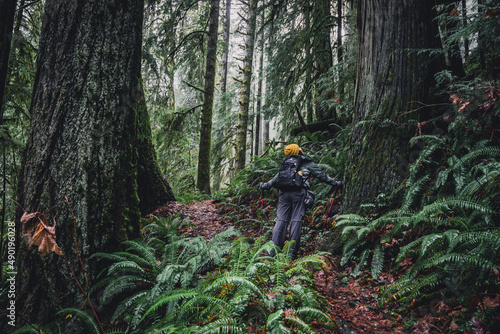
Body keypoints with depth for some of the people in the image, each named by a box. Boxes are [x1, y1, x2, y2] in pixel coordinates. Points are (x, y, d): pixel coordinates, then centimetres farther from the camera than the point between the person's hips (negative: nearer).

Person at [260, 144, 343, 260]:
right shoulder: (308, 164, 15)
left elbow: (277, 178, 27)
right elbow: (321, 175, 16)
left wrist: (266, 186, 41)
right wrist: (335, 183, 24)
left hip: (284, 193, 3)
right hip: (298, 193, -3)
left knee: (281, 220, 3)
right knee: (296, 221, -3)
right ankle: (292, 252, -5)